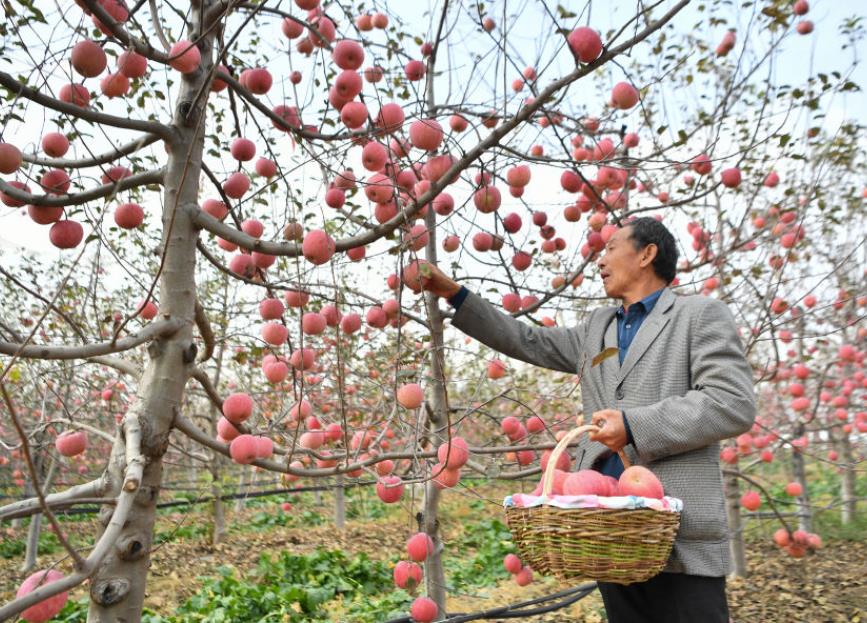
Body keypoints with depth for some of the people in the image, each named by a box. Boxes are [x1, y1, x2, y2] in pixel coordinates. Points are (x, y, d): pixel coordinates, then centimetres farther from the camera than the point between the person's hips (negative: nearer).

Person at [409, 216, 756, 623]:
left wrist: (634, 426, -16)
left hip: (682, 533, -6)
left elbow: (734, 405, -9)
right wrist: (456, 296, 20)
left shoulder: (700, 314, 2)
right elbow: (528, 342, 24)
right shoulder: (597, 327, 21)